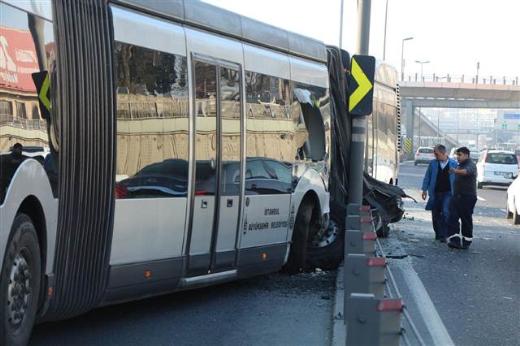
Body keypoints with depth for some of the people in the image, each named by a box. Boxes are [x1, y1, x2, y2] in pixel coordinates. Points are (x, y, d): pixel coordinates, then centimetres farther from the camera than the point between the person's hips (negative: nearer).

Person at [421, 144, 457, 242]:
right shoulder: (433, 163, 5)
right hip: (435, 193, 3)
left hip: (448, 193, -3)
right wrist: (425, 190, 4)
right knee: (435, 214, 7)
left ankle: (443, 235, -11)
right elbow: (427, 177, 9)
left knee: (445, 212, -15)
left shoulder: (453, 164, 0)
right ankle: (438, 233, 22)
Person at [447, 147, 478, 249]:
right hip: (457, 196, 8)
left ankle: (466, 241, 9)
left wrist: (456, 171, -53)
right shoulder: (460, 165, 18)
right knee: (453, 217, -6)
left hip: (468, 197, -8)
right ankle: (454, 238, -11)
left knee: (466, 219, 0)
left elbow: (467, 171, -35)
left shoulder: (470, 165, -11)